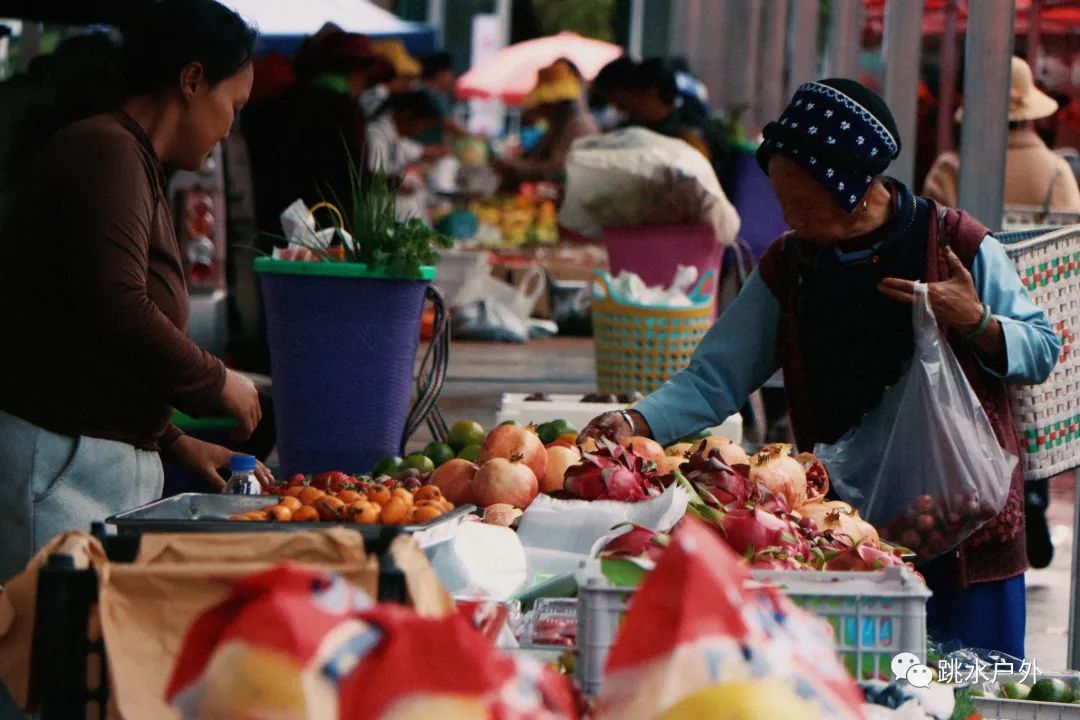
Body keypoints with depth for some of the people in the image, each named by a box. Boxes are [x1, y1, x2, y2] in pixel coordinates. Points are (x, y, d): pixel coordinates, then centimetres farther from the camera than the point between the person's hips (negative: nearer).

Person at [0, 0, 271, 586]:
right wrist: (217, 383, -9)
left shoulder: (134, 164, 23)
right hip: (59, 466, -10)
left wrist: (172, 442, 24)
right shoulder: (106, 153, -10)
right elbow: (117, 311, -22)